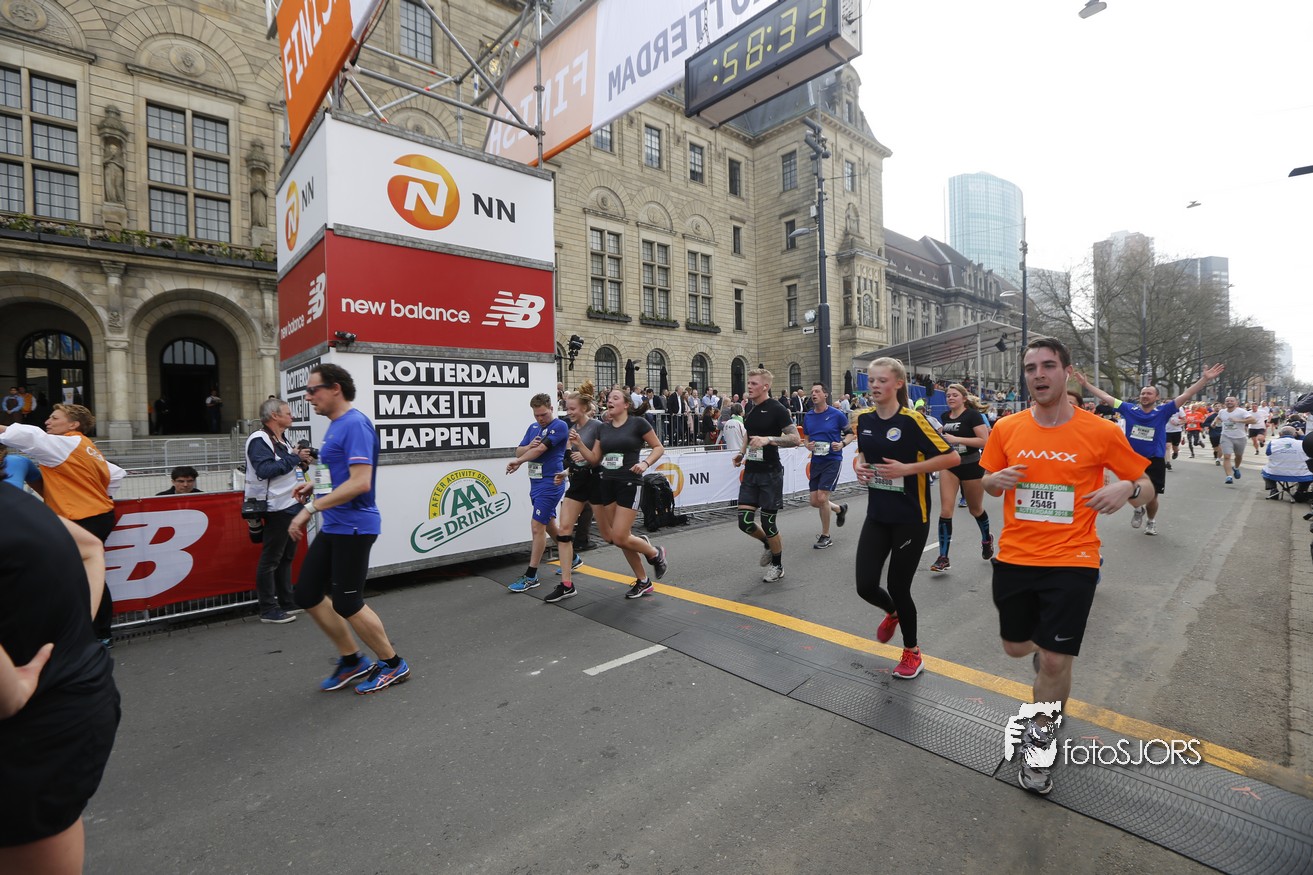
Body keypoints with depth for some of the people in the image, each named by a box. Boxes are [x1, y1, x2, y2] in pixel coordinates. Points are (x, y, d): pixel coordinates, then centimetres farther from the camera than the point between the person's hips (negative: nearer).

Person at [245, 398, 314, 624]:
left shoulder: (283, 439, 15)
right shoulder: (259, 440, -13)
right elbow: (265, 470, -26)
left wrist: (302, 463, 1)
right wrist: (294, 457, -20)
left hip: (292, 505, 10)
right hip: (277, 508, -10)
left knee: (287, 557, 16)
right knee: (270, 559, -1)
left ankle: (287, 602, 26)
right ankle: (268, 610, 8)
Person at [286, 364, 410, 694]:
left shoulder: (355, 424, -18)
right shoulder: (335, 425, 12)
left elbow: (360, 482, -27)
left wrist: (310, 509, -24)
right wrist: (315, 485, 10)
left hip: (352, 527, -10)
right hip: (332, 527, 10)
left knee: (347, 604, 0)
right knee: (307, 594, 14)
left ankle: (393, 664, 18)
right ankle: (352, 659, 28)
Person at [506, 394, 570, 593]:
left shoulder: (560, 426, -12)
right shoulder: (533, 427, 12)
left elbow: (541, 449, -21)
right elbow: (519, 451, 9)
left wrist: (518, 462, -21)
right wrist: (529, 446, -12)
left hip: (550, 483, -9)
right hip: (536, 482, 9)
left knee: (537, 527, -9)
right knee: (549, 525, 18)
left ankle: (531, 576, -1)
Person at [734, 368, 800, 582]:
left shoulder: (777, 409, -10)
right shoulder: (750, 410, 11)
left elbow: (795, 439, -15)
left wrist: (768, 439, -26)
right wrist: (742, 452, 11)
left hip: (770, 474, -6)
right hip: (750, 472, 6)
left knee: (768, 522, 2)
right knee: (745, 522, 2)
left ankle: (777, 565, 24)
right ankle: (769, 544, 32)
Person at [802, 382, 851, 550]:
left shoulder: (837, 414, -8)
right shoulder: (808, 416, 6)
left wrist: (842, 444, -16)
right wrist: (808, 445, -5)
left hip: (833, 460, -5)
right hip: (816, 461, 6)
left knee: (822, 498, -12)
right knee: (814, 501, 5)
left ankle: (825, 536, 8)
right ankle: (840, 509, 37)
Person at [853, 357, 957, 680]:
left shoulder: (912, 420, -15)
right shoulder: (864, 419, 2)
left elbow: (952, 457, -13)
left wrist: (907, 468, -21)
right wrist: (860, 466, -2)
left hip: (910, 519, -5)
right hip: (877, 517, 5)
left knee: (898, 587, 4)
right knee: (866, 586, 0)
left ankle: (912, 652, 32)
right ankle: (892, 612, 39)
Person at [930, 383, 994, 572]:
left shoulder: (972, 415, -12)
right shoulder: (945, 416, 5)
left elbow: (984, 441, -21)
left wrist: (956, 439, -25)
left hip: (971, 467, -4)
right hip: (950, 466, 4)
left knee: (975, 509, 15)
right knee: (945, 510, -7)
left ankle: (987, 540, 46)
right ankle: (943, 557, -4)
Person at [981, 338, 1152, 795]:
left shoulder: (1102, 432, -9)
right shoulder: (1007, 429, -2)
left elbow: (1145, 489, 1)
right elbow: (988, 483, 11)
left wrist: (1127, 488, -22)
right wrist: (997, 479, -12)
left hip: (1071, 562, -3)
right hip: (1014, 559, 3)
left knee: (1054, 662, 2)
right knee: (1016, 647, 18)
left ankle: (1041, 737, 30)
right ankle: (1046, 646, 56)